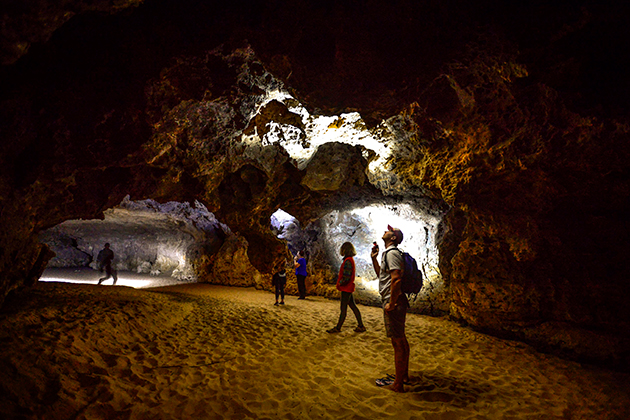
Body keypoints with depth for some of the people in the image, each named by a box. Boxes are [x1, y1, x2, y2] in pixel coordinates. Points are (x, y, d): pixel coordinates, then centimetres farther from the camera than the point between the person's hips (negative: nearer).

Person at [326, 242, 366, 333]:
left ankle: (338, 328, 6)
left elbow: (346, 277, -24)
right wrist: (340, 281, 13)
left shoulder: (348, 261, -20)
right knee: (353, 306, 13)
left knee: (343, 308, -2)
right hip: (348, 287, 10)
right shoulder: (351, 260, 12)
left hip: (346, 288, -10)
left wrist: (340, 283, -11)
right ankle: (360, 326, 18)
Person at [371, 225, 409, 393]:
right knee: (401, 340, 19)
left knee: (397, 341, -3)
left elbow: (396, 278, -25)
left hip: (394, 302, -11)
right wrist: (374, 258, 17)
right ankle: (404, 375, 32)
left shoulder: (392, 253, -15)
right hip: (396, 302, 11)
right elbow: (381, 275, 27)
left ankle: (398, 384, 5)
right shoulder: (388, 253, 18)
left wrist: (391, 303, -23)